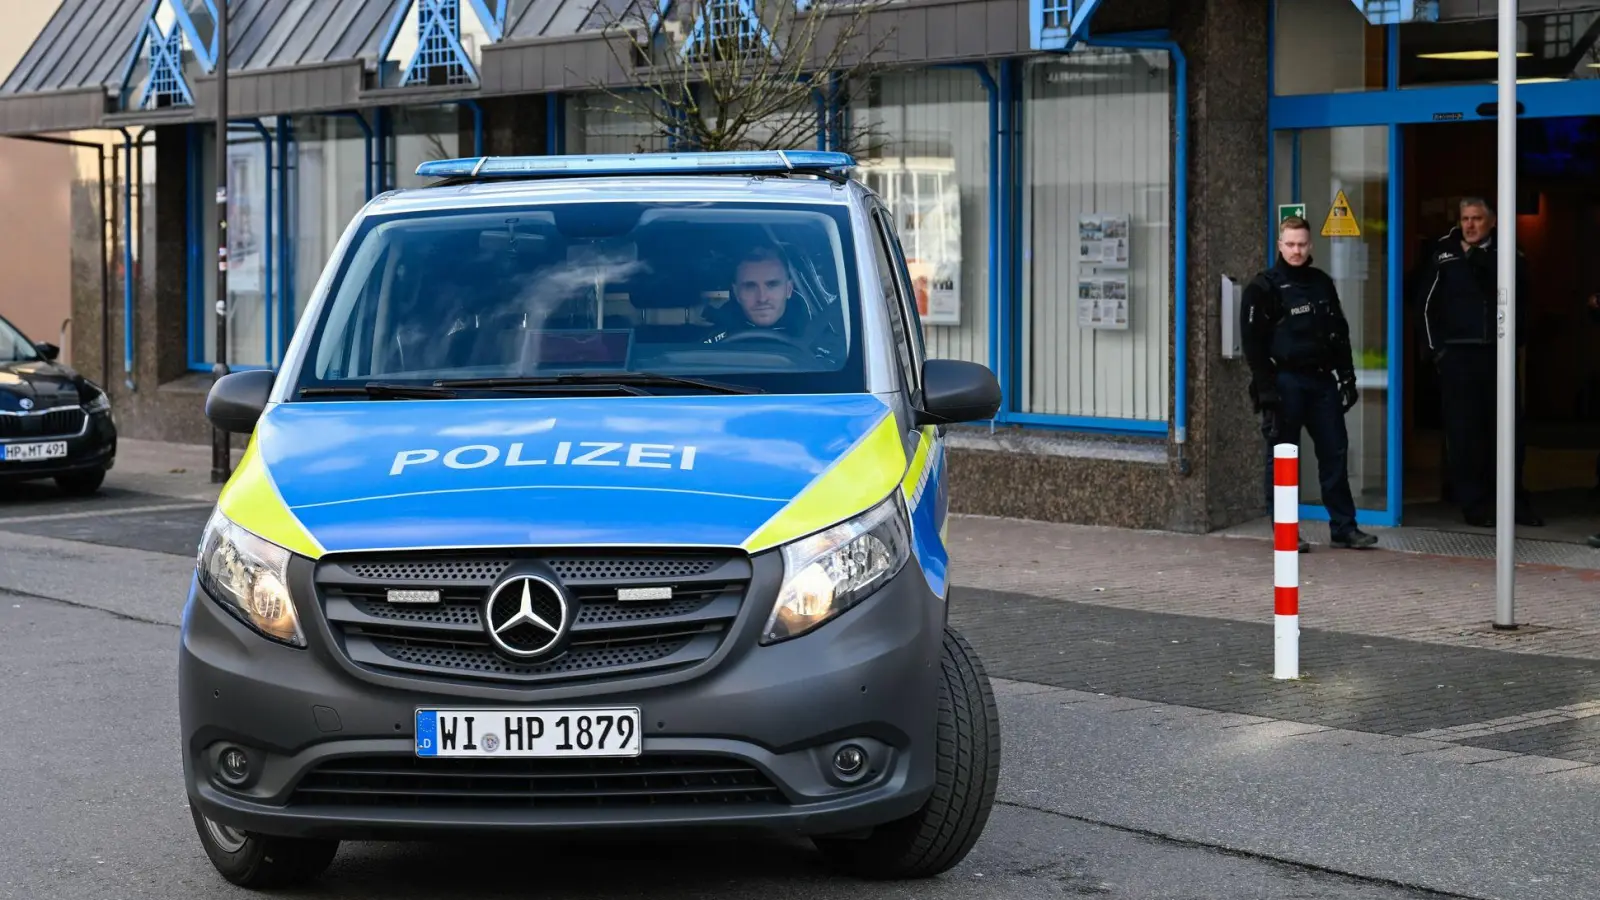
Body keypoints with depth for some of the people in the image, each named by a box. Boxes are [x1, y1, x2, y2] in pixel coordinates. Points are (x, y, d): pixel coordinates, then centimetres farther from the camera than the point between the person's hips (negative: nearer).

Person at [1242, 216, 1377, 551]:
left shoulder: (1322, 283, 14)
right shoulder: (1264, 287, -2)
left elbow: (1339, 332, 20)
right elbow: (1254, 341, -6)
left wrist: (1346, 374, 12)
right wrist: (1265, 388, -13)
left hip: (1321, 379, 5)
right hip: (1284, 381, -5)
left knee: (1335, 451, 3)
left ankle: (1344, 527, 8)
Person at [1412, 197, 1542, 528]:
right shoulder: (1442, 255, 3)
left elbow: (1519, 300, 10)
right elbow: (1427, 303, 3)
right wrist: (1436, 346, -1)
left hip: (1497, 353, 2)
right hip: (1457, 354, -2)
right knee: (1464, 433, -1)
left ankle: (1514, 503, 16)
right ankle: (1475, 505, 6)